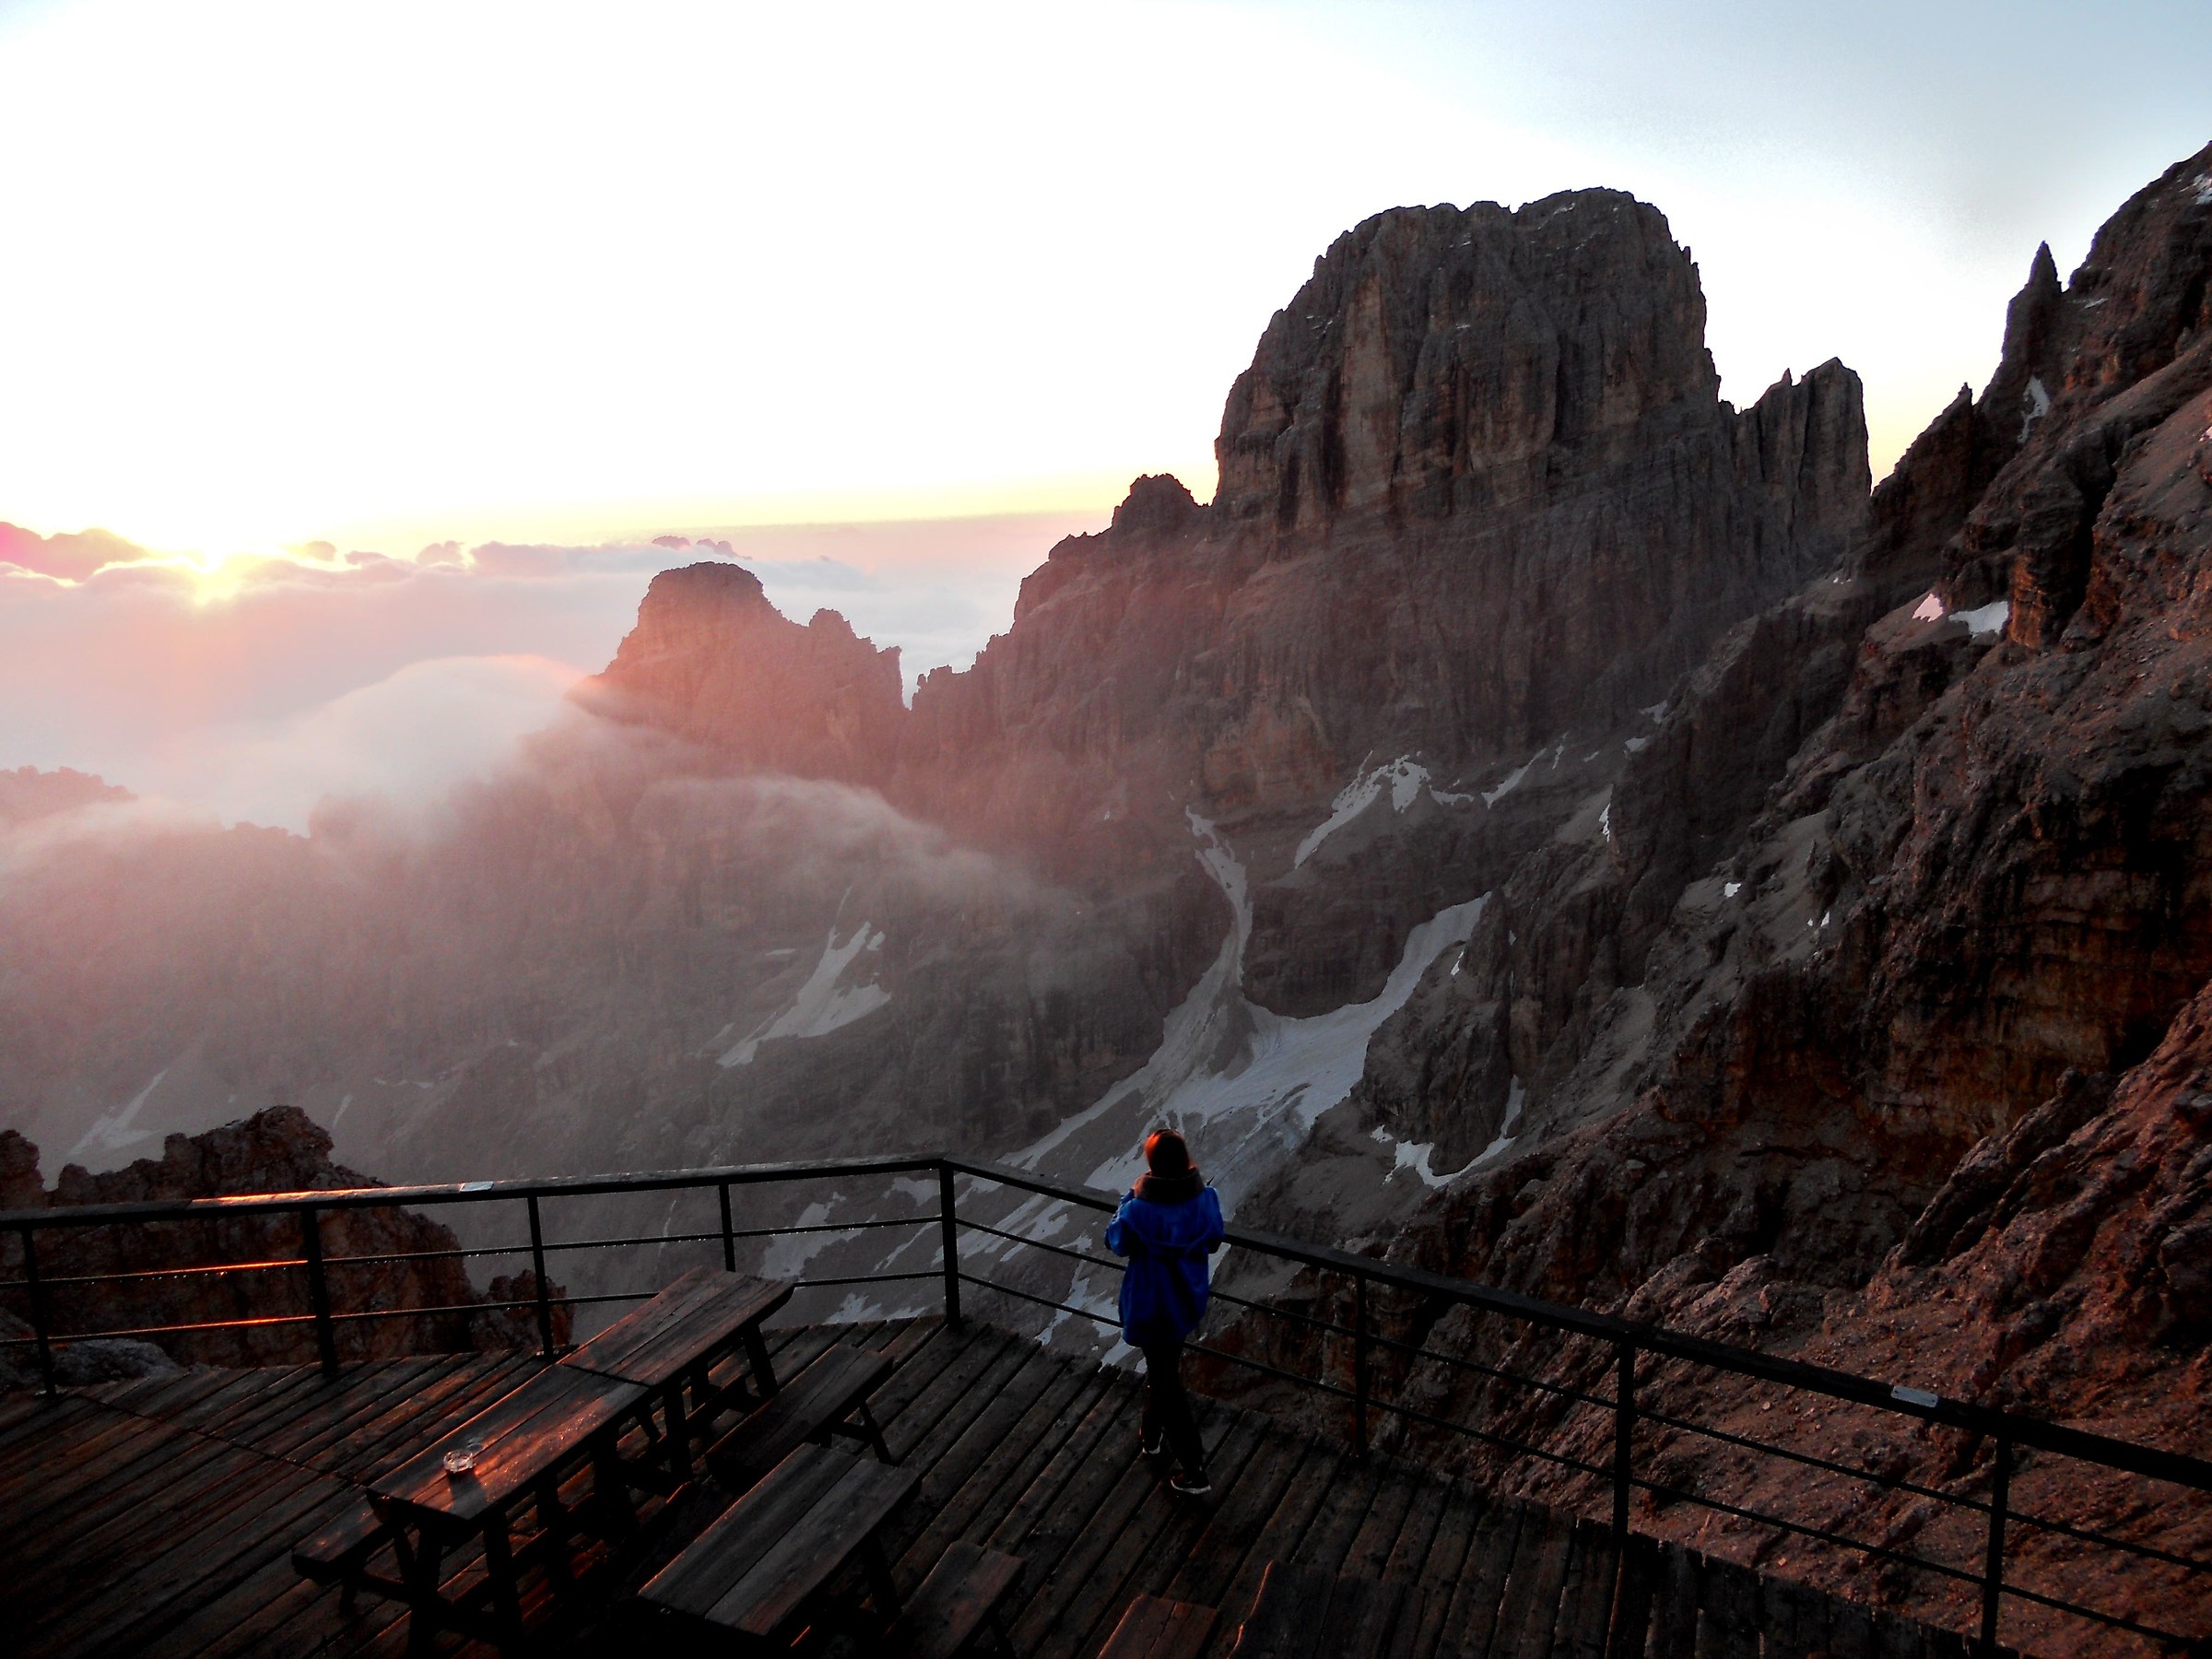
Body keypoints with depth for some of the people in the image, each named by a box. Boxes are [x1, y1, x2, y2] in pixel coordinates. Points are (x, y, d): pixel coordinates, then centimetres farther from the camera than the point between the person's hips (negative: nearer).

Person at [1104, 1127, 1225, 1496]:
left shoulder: (1140, 1210, -31)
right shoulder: (1205, 1198, -18)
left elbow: (1115, 1241, -10)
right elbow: (1213, 1241, 0)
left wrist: (1131, 1196, -5)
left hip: (1152, 1308, -5)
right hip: (1188, 1302, 5)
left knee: (1167, 1384, 12)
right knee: (1163, 1369, 30)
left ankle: (1194, 1471, 21)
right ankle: (1154, 1434, 51)